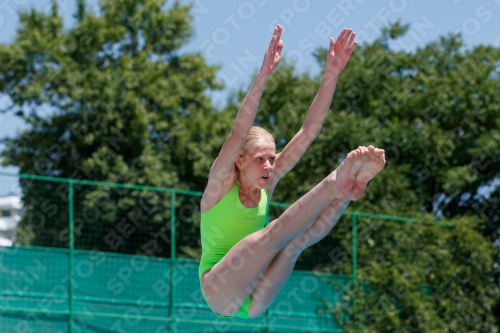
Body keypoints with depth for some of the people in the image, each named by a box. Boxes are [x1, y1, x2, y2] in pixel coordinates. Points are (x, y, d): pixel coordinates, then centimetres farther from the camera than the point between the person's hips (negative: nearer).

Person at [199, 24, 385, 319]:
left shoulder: (268, 184, 9)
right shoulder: (221, 183, -4)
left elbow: (309, 131, 2)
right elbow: (239, 132, -22)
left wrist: (331, 75, -9)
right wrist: (263, 76, -34)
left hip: (252, 303, 5)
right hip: (219, 292, -5)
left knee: (296, 242, -23)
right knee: (274, 234, -28)